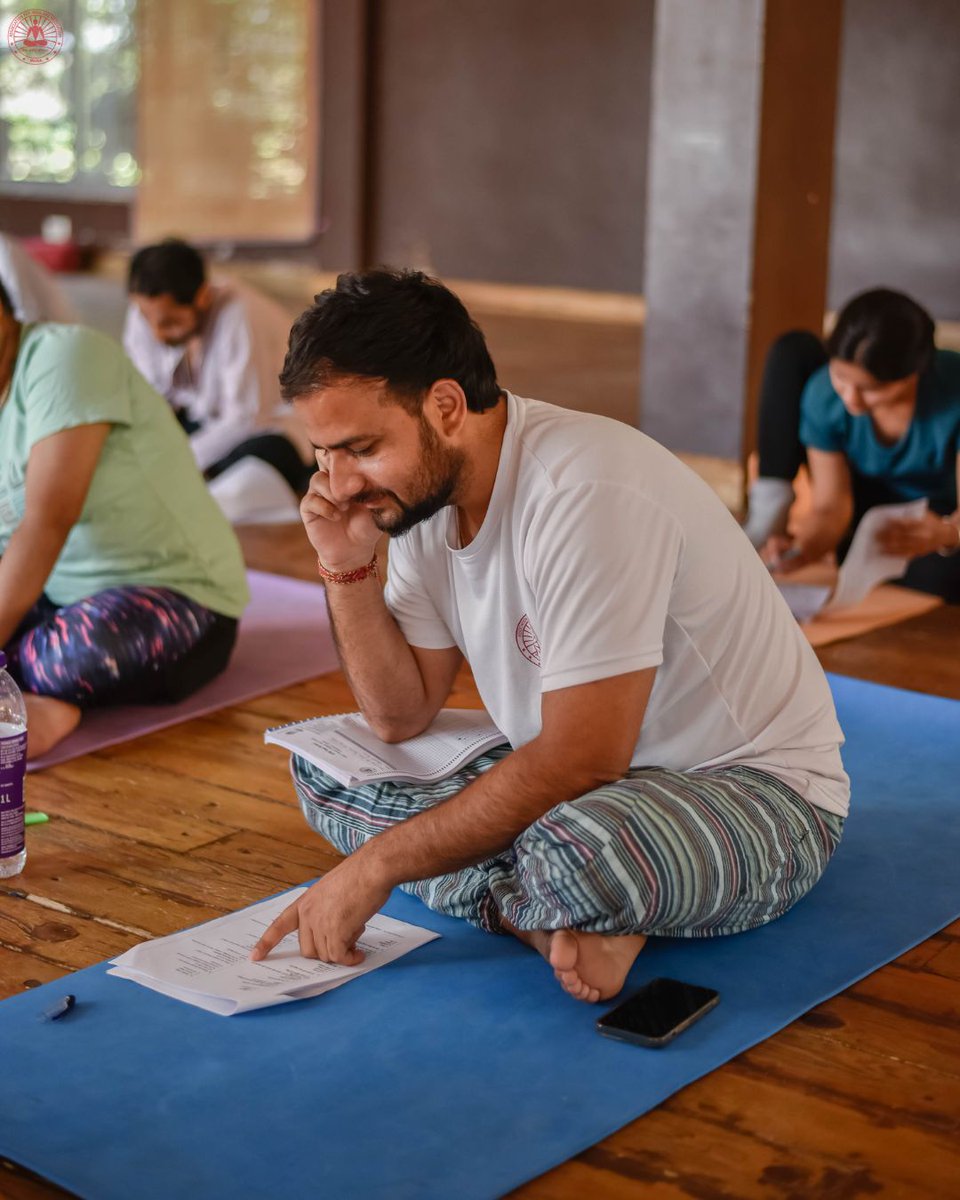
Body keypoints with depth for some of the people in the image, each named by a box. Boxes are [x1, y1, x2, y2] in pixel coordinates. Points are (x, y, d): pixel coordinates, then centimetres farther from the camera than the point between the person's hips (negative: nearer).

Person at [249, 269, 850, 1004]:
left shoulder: (586, 495, -29)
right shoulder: (421, 489, -1)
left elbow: (578, 762, -28)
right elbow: (401, 717, 5)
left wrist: (376, 865, -22)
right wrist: (347, 567, -10)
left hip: (755, 787, -9)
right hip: (586, 772, 9)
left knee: (579, 847, -41)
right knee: (324, 768, 1)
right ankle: (559, 922, -12)